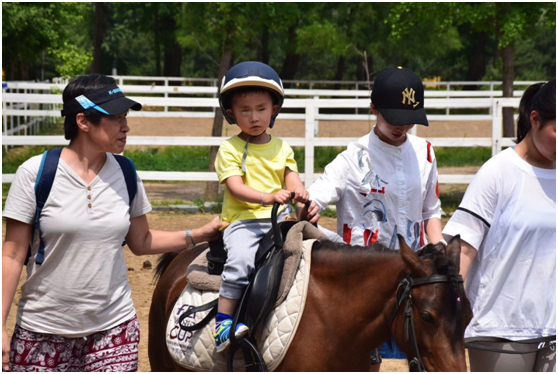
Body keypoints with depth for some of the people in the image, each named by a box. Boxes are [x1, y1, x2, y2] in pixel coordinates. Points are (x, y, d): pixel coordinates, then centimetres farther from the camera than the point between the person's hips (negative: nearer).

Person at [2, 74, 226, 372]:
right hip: (44, 329, -2)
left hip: (113, 325, 3)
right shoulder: (35, 173, -8)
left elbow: (141, 242, 14)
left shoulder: (125, 175, 3)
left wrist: (202, 234, 5)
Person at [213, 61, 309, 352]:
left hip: (280, 220, 5)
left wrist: (298, 191, -20)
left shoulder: (281, 148, 16)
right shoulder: (229, 150, 1)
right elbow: (235, 187, -11)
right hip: (242, 221, -5)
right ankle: (224, 320, -26)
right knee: (241, 258, -32)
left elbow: (290, 176, 5)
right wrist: (267, 197, -29)